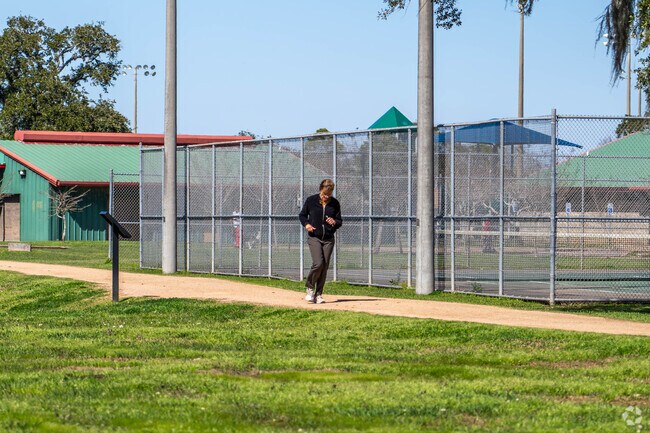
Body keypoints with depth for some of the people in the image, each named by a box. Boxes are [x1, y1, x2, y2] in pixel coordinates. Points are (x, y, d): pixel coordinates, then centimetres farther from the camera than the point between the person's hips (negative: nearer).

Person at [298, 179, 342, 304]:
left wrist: (335, 222, -16)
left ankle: (318, 294, 11)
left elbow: (340, 222, 8)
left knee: (325, 267, 0)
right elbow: (302, 215, 10)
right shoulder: (311, 200, -2)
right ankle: (310, 288, 5)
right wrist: (306, 224, -10)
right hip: (314, 237, -3)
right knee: (318, 264, -18)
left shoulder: (335, 203, 3)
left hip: (329, 239, 3)